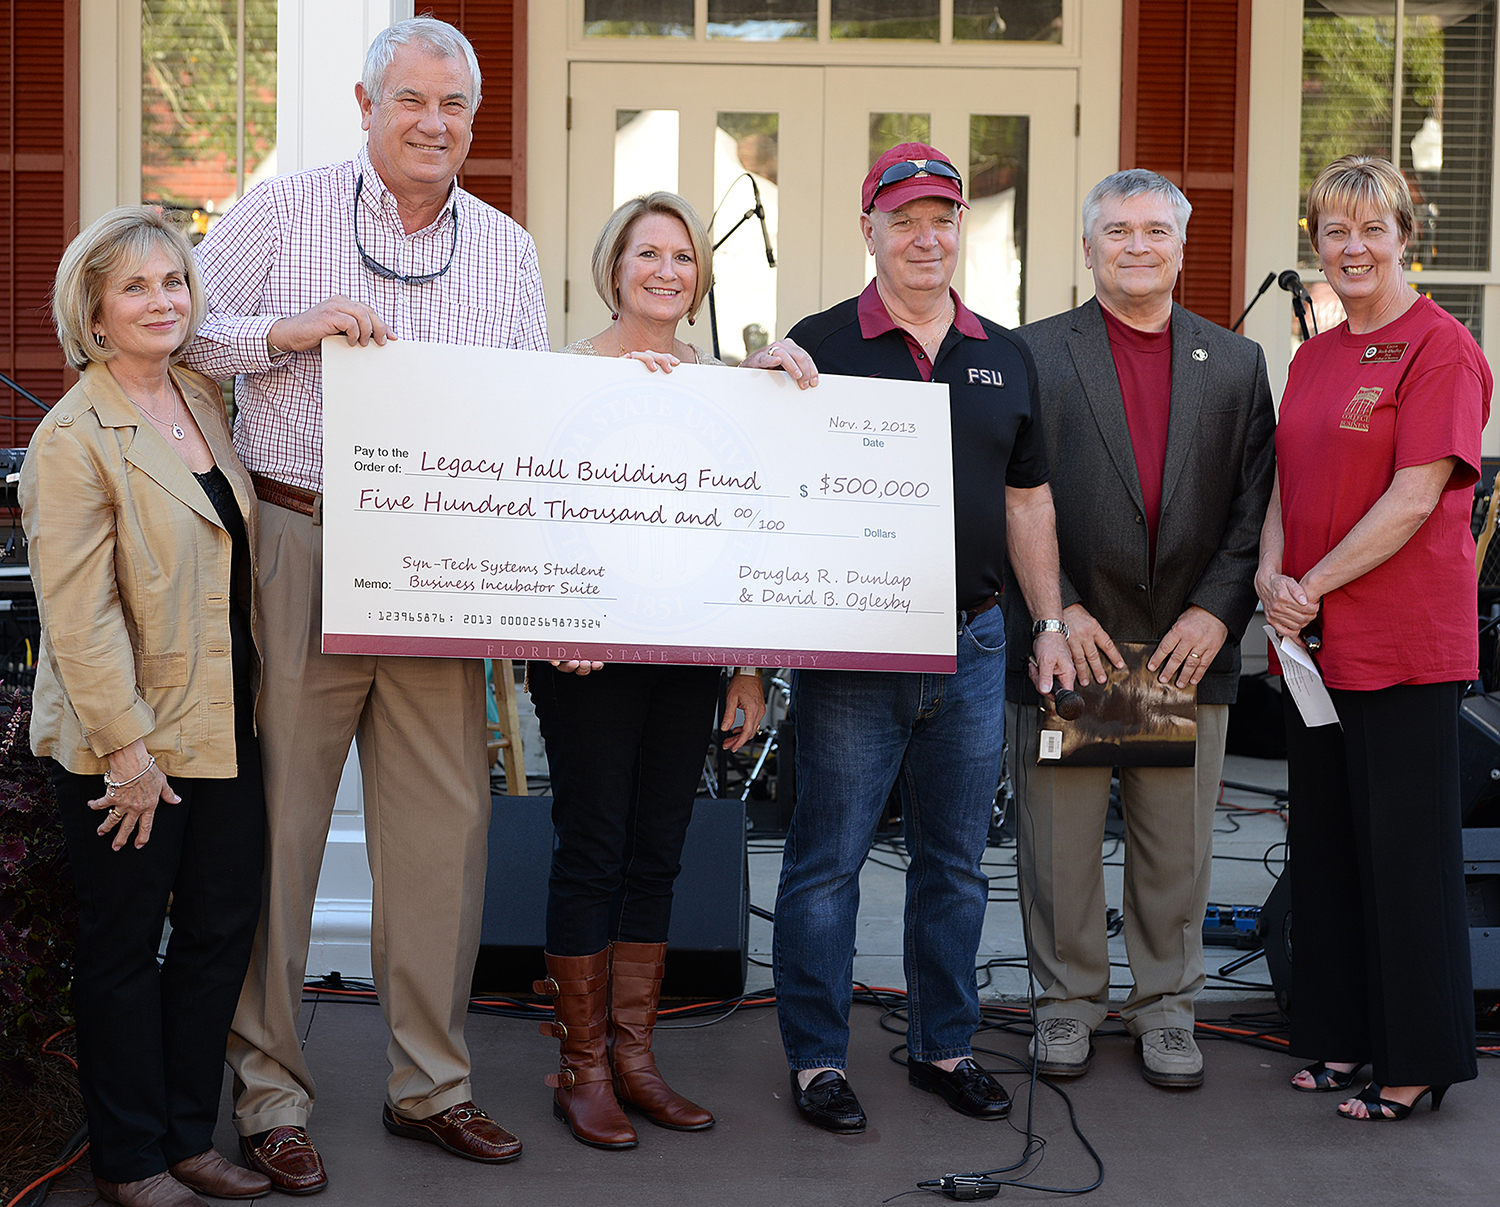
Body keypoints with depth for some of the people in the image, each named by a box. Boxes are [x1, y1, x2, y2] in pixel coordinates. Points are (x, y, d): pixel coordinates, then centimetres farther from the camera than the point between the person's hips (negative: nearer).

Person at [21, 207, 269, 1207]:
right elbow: (78, 613, -17)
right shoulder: (75, 438, -13)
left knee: (224, 925, 11)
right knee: (126, 947, 6)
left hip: (225, 724, 7)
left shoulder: (206, 402, 9)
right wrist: (127, 746, -18)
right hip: (127, 741, -7)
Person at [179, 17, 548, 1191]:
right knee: (276, 817, 0)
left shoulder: (507, 248, 14)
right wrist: (290, 330, -12)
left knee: (445, 822, 5)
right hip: (297, 546, -3)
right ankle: (270, 1091, 12)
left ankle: (431, 1081, 20)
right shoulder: (281, 214, 4)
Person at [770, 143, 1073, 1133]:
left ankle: (945, 1046, 25)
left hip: (972, 643, 4)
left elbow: (1027, 502, 16)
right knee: (827, 859, 1)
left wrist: (1050, 622, 13)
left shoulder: (1006, 357, 12)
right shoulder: (821, 345, -1)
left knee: (956, 862, 12)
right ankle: (817, 1058, 13)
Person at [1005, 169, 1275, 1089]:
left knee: (1178, 846, 9)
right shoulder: (1033, 355, 2)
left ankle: (1167, 1005, 24)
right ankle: (1068, 1000, 22)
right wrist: (1055, 612, -11)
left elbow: (1257, 504, 5)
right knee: (1059, 842, 6)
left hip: (1190, 647, 2)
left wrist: (1217, 609, -8)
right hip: (1067, 641, -2)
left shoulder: (1237, 364, 10)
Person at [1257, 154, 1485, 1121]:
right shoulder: (1313, 358, 15)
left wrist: (1311, 585, -13)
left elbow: (1414, 499, -15)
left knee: (1408, 850, 0)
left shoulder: (1441, 350, -9)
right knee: (1325, 846, 13)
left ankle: (1420, 1061, 11)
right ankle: (1344, 1038, 25)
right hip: (1313, 641, 8)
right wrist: (1271, 576, -2)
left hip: (1405, 643, -7)